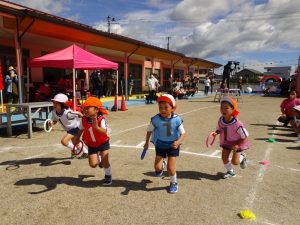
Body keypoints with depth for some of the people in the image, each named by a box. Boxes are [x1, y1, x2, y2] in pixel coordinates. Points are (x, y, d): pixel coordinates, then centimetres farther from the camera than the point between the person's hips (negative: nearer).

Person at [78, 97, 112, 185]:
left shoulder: (101, 119, -29)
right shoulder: (84, 120, -15)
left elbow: (105, 132, -43)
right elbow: (81, 129, 4)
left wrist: (96, 127, -60)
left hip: (103, 143, -3)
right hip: (91, 145, 4)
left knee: (105, 162, -6)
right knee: (93, 164, -2)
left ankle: (108, 176, 25)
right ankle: (98, 159, 37)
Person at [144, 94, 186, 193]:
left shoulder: (176, 120, -20)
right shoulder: (155, 119, -16)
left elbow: (183, 133, -12)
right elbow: (149, 130, 1)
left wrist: (178, 142, -31)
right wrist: (147, 142, 8)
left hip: (172, 146, -1)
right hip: (160, 145, 2)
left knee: (170, 168, -2)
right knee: (157, 168, -4)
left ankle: (174, 183, 30)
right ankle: (162, 165, 36)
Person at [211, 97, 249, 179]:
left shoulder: (237, 124, -34)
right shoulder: (221, 120, -18)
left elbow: (244, 136, -22)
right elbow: (219, 129, 2)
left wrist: (237, 145, -24)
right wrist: (216, 132, -21)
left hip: (237, 143, -5)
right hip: (226, 142, 5)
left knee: (235, 162, -4)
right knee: (224, 157, 4)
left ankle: (242, 157, 32)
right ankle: (230, 172, 29)